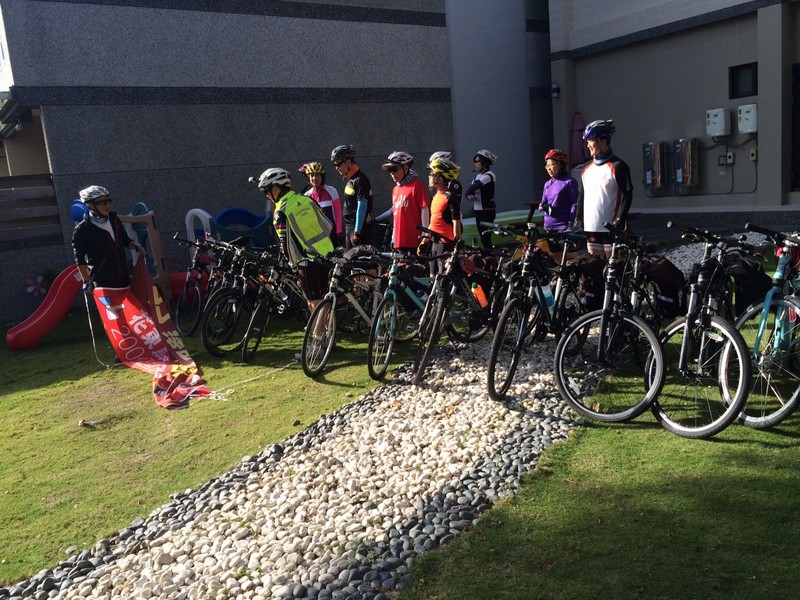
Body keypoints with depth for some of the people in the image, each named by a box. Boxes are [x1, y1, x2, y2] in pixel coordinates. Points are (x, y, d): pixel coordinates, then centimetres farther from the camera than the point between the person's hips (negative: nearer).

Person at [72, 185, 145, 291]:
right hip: (102, 283, -6)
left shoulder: (114, 220, 4)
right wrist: (86, 281, -10)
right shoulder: (82, 230, -13)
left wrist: (135, 245, -3)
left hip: (123, 278, 6)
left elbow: (125, 240, 17)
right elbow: (80, 260, -9)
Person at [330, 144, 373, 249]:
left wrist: (357, 232, -21)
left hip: (359, 228, -9)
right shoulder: (349, 179, 12)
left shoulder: (360, 180, -15)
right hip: (349, 226, 9)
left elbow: (362, 208, -19)